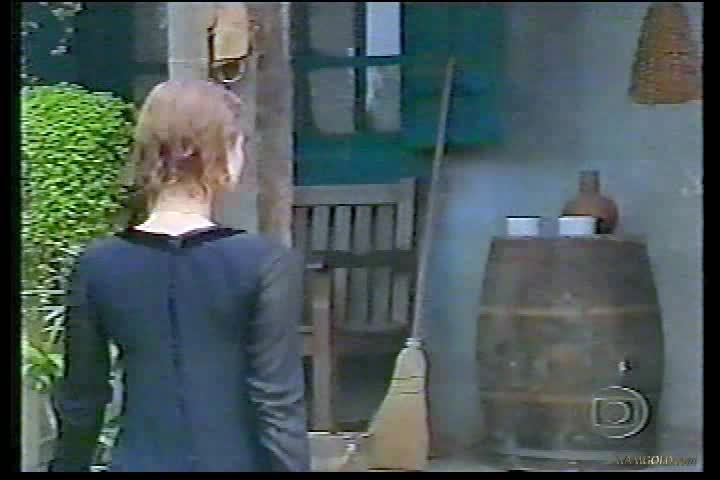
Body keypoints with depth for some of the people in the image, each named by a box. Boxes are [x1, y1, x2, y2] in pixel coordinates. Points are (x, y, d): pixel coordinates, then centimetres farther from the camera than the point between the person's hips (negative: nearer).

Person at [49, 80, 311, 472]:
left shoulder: (98, 264, -2)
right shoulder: (264, 263, -13)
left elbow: (80, 398, 6)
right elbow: (279, 406, -13)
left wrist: (68, 465, 19)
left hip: (139, 463, 3)